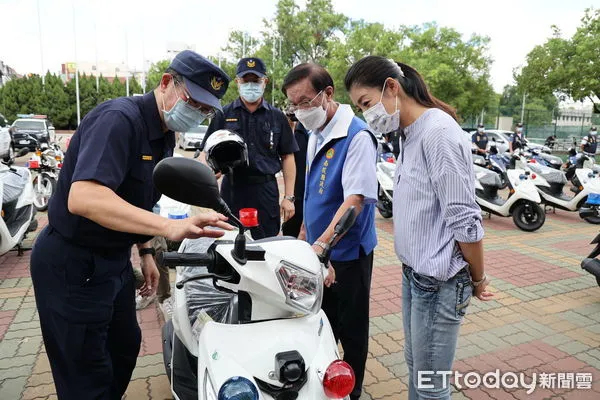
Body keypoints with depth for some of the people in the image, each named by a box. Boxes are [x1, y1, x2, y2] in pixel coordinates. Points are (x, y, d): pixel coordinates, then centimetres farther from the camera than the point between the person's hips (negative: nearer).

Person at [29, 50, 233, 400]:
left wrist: (145, 251, 13)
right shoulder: (119, 119, -24)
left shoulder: (165, 135, 5)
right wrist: (170, 226, -46)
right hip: (73, 266, -9)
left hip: (114, 259, 9)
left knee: (126, 346, 22)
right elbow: (82, 198, -38)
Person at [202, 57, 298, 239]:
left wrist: (289, 197, 0)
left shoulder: (277, 117, 9)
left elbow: (287, 157, 6)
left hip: (266, 190, 0)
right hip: (232, 190, 0)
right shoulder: (224, 115, 7)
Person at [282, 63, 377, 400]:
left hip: (347, 253, -8)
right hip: (319, 250, 8)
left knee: (351, 329, 12)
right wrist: (303, 239, 15)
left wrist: (321, 245, -37)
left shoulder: (357, 136, -20)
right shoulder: (315, 135, 7)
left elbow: (356, 199, -29)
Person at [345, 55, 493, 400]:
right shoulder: (410, 134, 8)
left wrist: (478, 280, -8)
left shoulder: (438, 133, -20)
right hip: (414, 274, 9)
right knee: (415, 367, 23)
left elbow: (465, 221, -20)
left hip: (438, 283, -8)